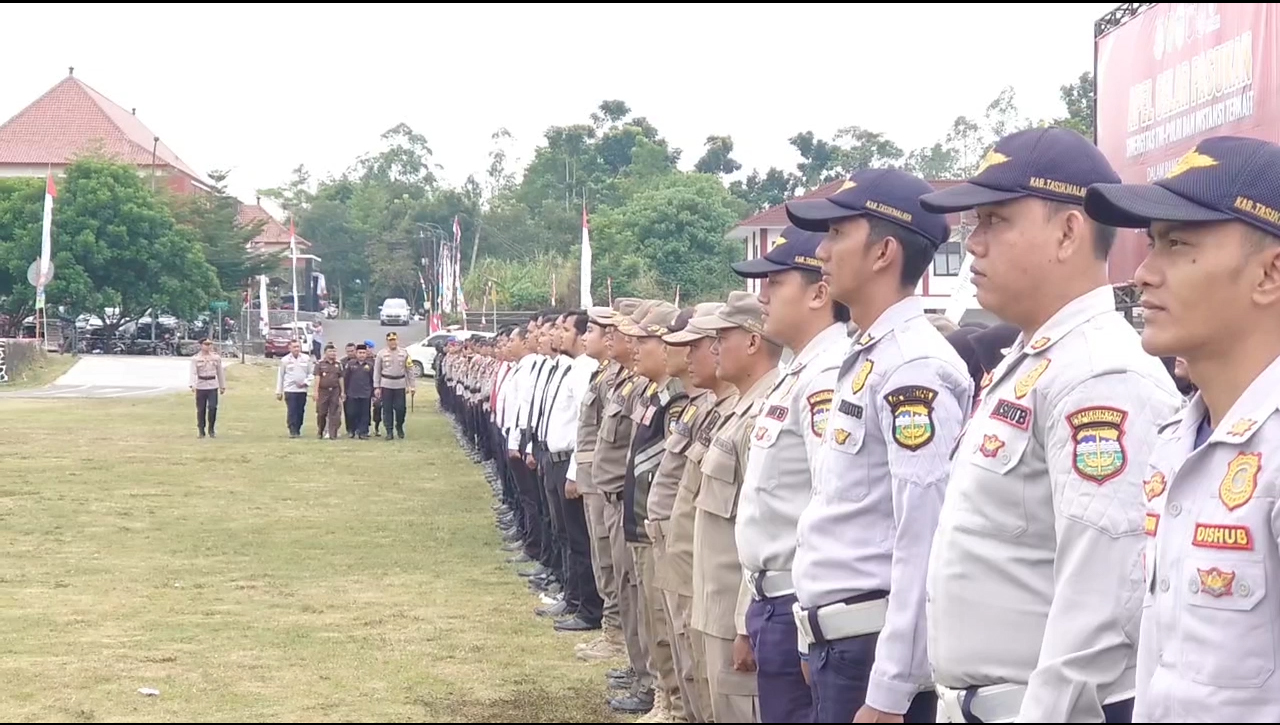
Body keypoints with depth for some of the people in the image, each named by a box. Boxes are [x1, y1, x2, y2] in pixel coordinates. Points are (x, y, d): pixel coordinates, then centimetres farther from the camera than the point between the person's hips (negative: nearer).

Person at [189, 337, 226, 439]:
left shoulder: (216, 357, 7)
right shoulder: (196, 358, -1)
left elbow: (220, 372, 13)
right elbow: (193, 373, -11)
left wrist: (223, 386, 14)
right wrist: (193, 385, -25)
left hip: (213, 386, 1)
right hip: (200, 386, -1)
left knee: (213, 407, -11)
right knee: (201, 409, 4)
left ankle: (211, 429, 5)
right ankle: (201, 431, 15)